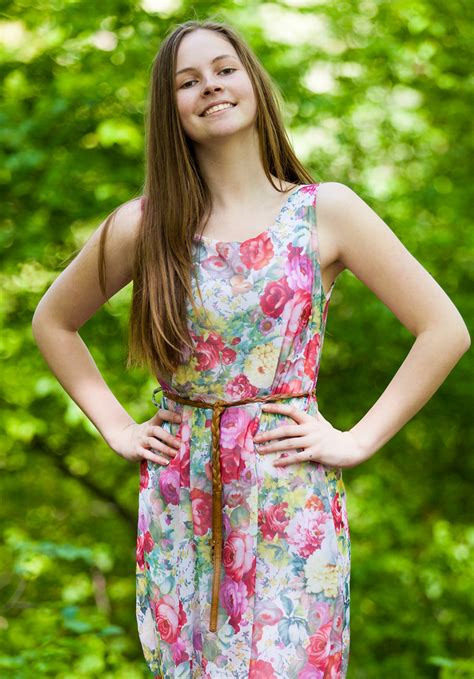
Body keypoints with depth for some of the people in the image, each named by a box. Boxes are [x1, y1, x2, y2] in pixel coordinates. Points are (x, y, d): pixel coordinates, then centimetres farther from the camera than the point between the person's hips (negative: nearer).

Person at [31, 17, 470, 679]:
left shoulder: (327, 210, -2)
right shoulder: (142, 225, 2)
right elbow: (53, 321, 17)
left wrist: (357, 442, -6)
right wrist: (114, 425, 7)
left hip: (293, 501, -2)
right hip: (179, 506, 2)